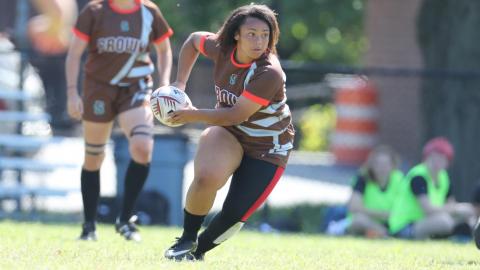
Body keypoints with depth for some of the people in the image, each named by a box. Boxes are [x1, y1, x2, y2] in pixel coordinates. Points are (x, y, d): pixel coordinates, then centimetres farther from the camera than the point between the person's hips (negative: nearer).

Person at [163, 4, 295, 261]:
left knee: (235, 214, -10)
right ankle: (186, 240, -7)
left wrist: (192, 115, -22)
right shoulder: (221, 48, -10)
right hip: (229, 132, 3)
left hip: (268, 146, -3)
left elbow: (237, 115, -28)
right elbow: (193, 40, 13)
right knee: (206, 178, -29)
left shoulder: (269, 73, -28)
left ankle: (197, 251, 19)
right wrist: (180, 82, 6)